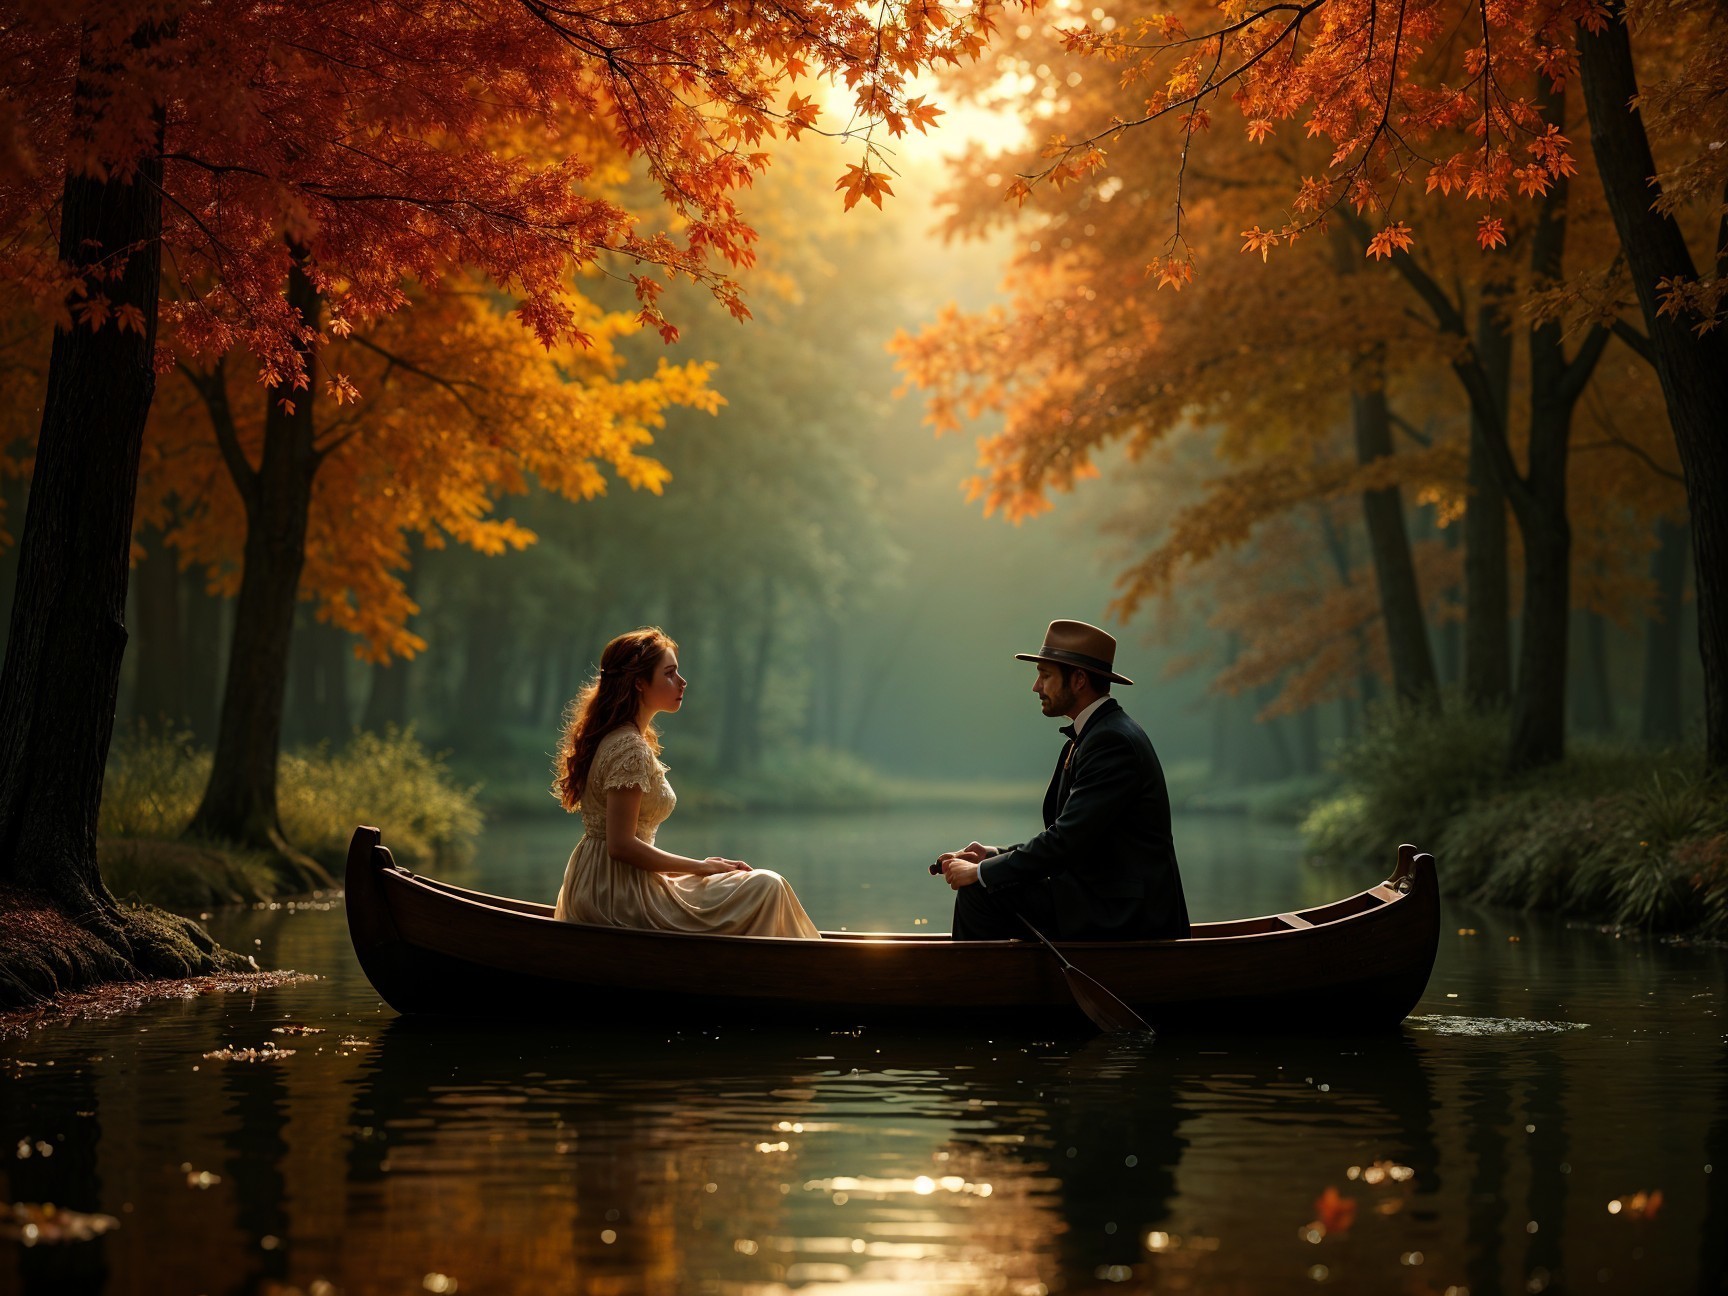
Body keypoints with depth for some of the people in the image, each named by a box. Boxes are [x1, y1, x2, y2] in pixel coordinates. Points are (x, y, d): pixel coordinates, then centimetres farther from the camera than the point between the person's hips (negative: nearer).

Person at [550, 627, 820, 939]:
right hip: (620, 897, -11)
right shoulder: (631, 749, -17)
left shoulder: (616, 738, 14)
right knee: (765, 887, -11)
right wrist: (700, 867, -12)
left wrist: (700, 866, 10)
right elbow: (621, 845, -22)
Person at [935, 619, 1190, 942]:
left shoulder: (1113, 741, -18)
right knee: (977, 894, 4)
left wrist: (981, 872, -14)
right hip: (1094, 895, 9)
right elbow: (1065, 837, 16)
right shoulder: (1090, 734, 14)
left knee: (979, 893, -13)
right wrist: (995, 856, 2)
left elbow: (1067, 840, -23)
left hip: (1124, 915, -9)